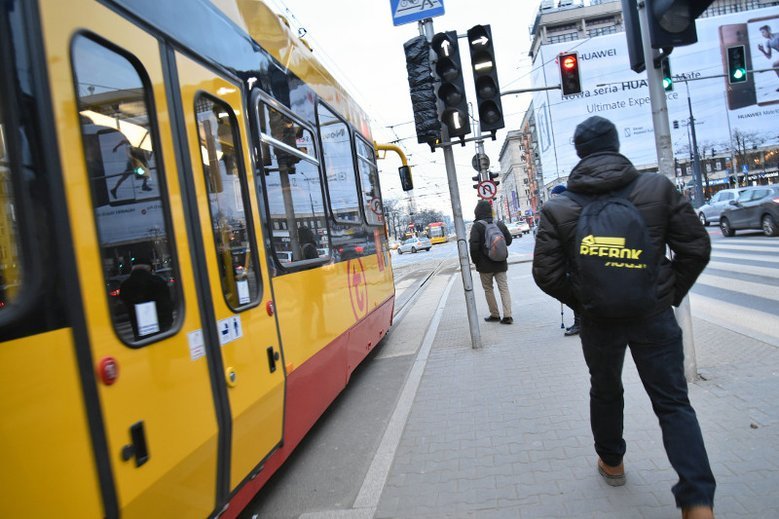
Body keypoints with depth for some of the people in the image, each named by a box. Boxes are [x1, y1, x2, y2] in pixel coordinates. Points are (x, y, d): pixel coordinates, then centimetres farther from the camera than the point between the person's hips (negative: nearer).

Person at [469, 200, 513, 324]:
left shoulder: (477, 226, -13)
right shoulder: (500, 224, 4)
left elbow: (474, 245, -19)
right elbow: (508, 240, 12)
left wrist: (475, 260, -6)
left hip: (485, 264, -4)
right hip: (500, 263, 4)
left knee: (488, 289, 10)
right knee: (504, 288, 5)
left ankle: (495, 315, 14)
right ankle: (507, 315, -1)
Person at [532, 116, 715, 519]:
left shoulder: (557, 208, -10)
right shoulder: (658, 188, -6)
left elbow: (546, 274, -9)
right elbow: (695, 248, -3)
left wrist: (581, 302, 7)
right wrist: (670, 294, 9)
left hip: (598, 319, 0)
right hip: (654, 316, 0)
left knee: (605, 391, 23)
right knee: (672, 402, 11)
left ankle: (611, 462, 41)